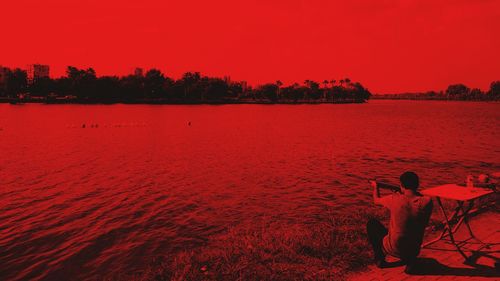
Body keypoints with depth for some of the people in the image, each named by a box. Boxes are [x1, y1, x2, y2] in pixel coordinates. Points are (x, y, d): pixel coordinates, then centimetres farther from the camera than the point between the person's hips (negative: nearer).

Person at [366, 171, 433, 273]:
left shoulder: (395, 199, -19)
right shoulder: (427, 202, -15)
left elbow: (376, 200, 4)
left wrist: (375, 187, 26)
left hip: (394, 250, -2)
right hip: (415, 250, 3)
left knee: (372, 223, 19)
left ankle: (380, 259, 18)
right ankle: (410, 260, 15)